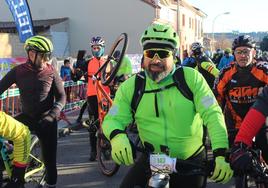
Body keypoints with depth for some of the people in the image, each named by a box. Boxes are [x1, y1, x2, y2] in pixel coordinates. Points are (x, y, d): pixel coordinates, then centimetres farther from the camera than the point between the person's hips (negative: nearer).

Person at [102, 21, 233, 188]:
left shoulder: (191, 78, -10)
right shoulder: (130, 87, -5)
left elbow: (213, 114, -15)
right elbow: (112, 119, -6)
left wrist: (221, 155, -28)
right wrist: (117, 136, -31)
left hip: (191, 161, 0)